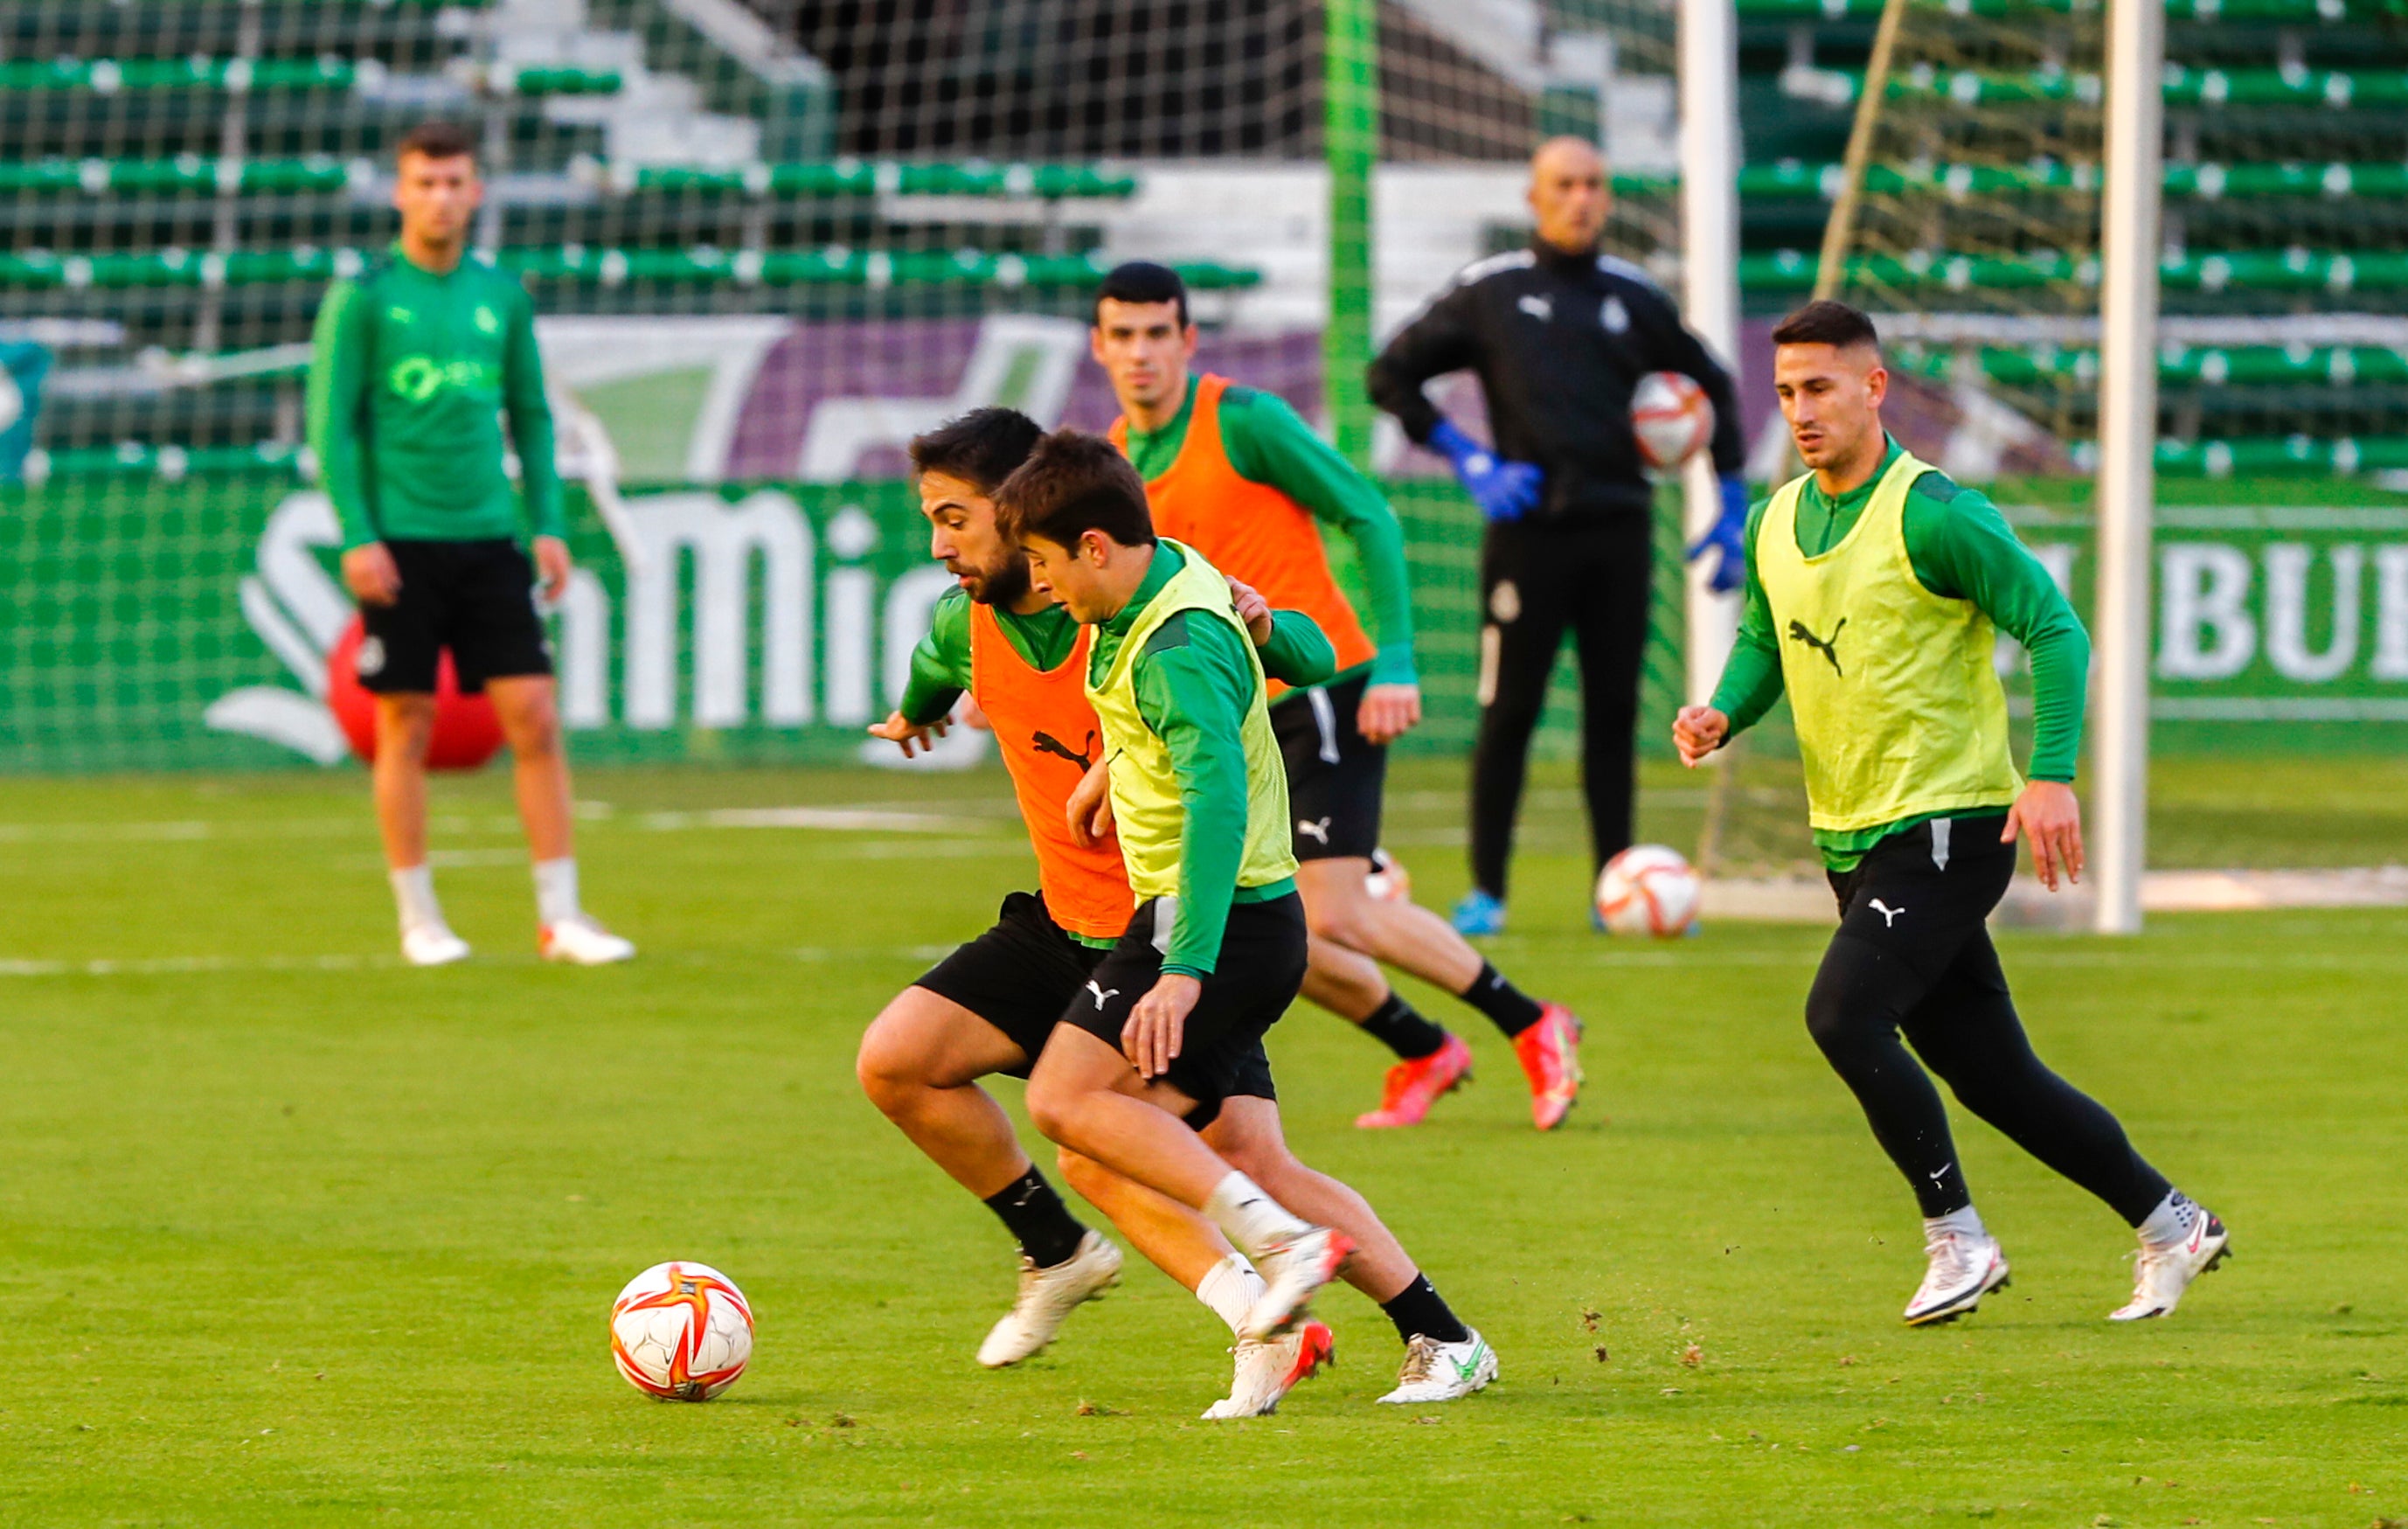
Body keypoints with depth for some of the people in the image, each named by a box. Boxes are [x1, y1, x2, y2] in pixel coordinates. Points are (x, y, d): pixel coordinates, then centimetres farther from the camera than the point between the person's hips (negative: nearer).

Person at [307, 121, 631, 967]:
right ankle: (419, 920, 10)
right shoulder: (363, 297, -1)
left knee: (536, 720, -2)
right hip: (402, 546, -3)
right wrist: (356, 535, -11)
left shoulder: (501, 295, 11)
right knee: (406, 729, 1)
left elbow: (531, 416, 16)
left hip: (488, 539, 3)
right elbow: (332, 422, -3)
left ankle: (560, 917, 1)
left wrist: (549, 524, 8)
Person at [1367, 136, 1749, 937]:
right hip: (1529, 527, -3)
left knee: (1614, 711, 5)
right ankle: (1485, 890, 2)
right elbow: (1391, 375, 7)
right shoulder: (1491, 291, 2)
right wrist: (1470, 462, -3)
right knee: (1509, 712, -4)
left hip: (1620, 527, 3)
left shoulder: (1632, 297, 11)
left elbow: (1712, 387, 23)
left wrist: (1732, 508, 15)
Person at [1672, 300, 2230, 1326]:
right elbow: (1762, 645, 21)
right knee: (1986, 1072, 9)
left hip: (1949, 823, -8)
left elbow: (2054, 627, -16)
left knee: (1842, 1015, -22)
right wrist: (1722, 715, -2)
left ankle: (1958, 1238, -8)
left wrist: (2050, 774, -27)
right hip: (1853, 836, 8)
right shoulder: (1776, 523, 8)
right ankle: (2170, 1224, 21)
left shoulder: (1931, 516, -15)